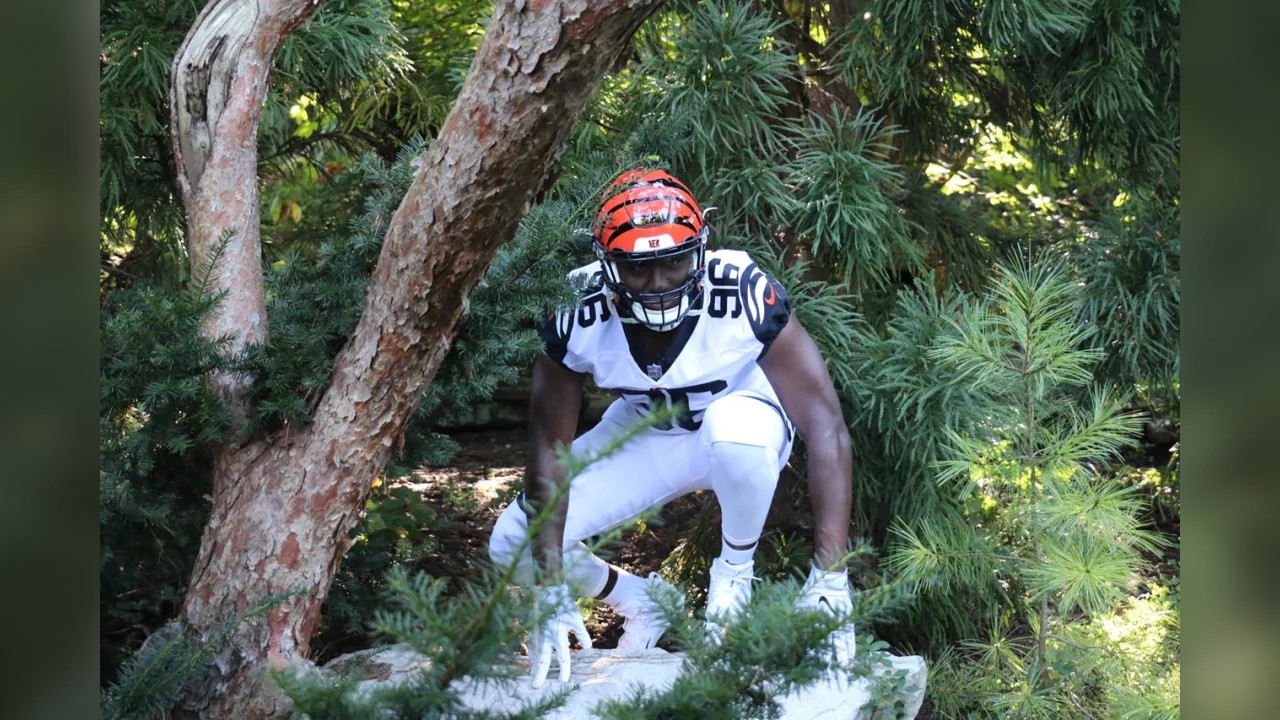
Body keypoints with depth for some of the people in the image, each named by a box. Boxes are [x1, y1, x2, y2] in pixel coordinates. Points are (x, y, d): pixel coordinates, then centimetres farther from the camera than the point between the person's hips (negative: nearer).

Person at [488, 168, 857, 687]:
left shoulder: (744, 297, -33)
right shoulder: (579, 319, -26)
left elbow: (825, 428, -34)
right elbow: (549, 450, -20)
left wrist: (830, 580, -40)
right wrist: (552, 594, -25)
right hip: (644, 439, 3)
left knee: (736, 430, -40)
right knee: (515, 543, -16)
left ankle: (735, 571, -9)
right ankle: (641, 601, 15)